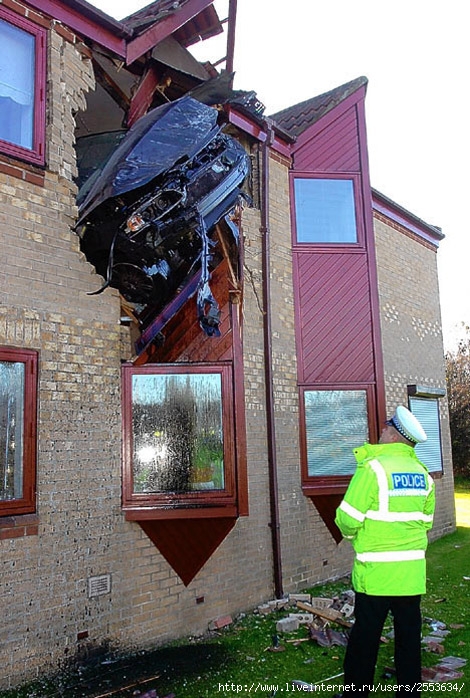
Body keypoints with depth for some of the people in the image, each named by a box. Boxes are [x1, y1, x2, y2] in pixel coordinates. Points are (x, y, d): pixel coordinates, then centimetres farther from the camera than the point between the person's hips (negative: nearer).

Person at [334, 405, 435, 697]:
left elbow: (348, 520, -15)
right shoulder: (423, 474, 5)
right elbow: (425, 522, 11)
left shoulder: (374, 467, -16)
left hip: (376, 574, -6)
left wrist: (353, 534, 6)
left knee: (365, 640, 7)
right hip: (413, 574, 6)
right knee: (409, 639, 16)